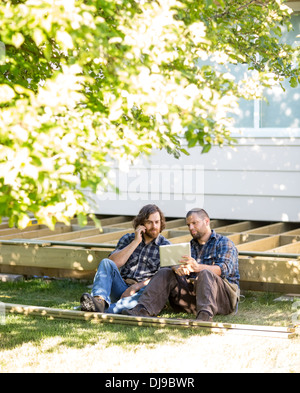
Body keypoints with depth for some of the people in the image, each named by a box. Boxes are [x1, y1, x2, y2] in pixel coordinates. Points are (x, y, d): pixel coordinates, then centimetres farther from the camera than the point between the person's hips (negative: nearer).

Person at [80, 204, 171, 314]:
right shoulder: (128, 239, 14)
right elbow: (114, 262, -4)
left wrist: (136, 287, -20)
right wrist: (136, 242, -7)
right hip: (121, 288, 3)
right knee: (106, 263, -22)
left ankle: (107, 310, -56)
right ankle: (99, 301, -49)